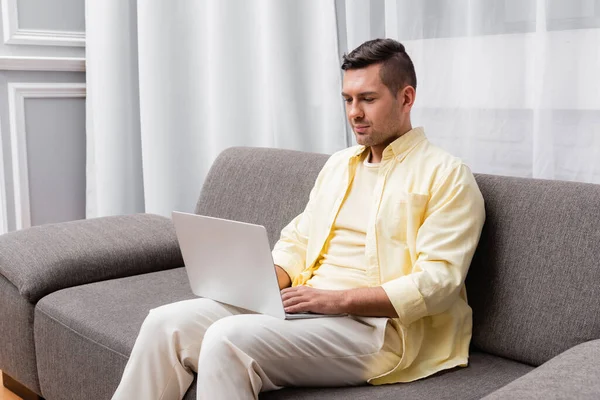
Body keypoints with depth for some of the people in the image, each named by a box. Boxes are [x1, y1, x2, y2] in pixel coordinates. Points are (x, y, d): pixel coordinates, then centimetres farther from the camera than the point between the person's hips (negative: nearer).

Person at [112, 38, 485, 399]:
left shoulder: (447, 176, -3)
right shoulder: (338, 164, 19)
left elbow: (436, 283, -13)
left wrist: (339, 299, -20)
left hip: (374, 326, -7)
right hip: (301, 306, 7)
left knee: (228, 338, -30)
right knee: (167, 323, -12)